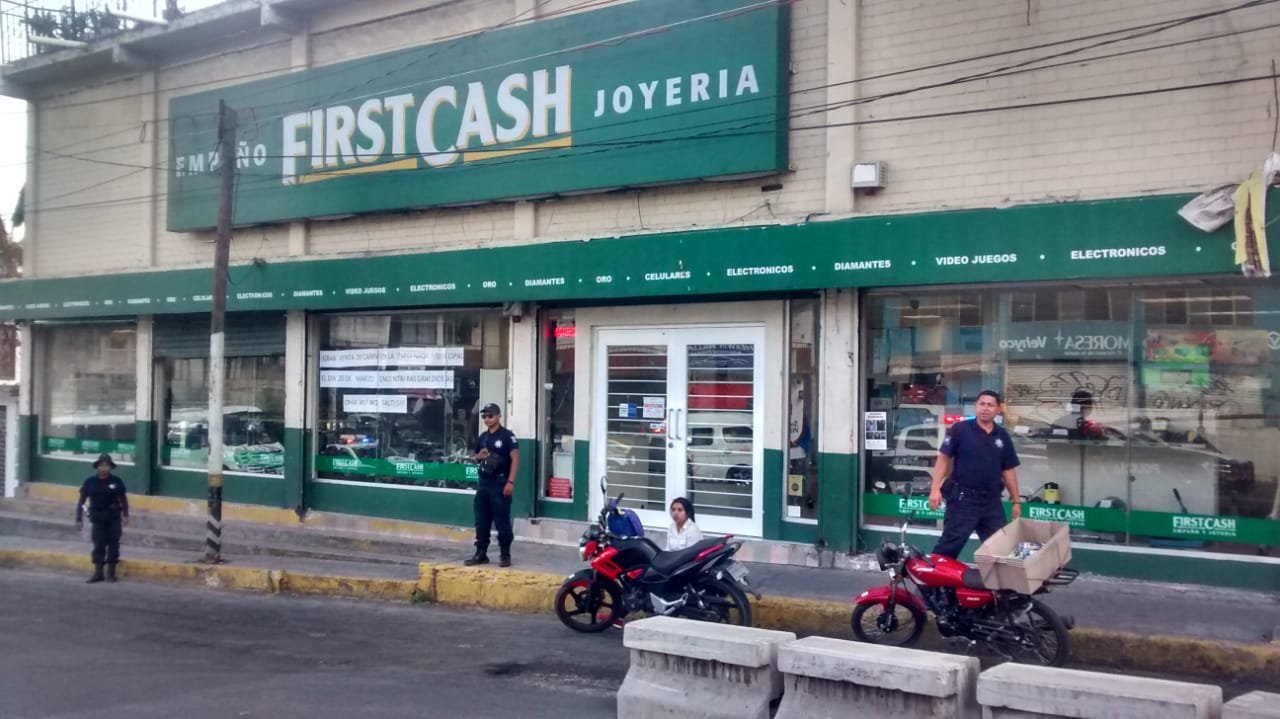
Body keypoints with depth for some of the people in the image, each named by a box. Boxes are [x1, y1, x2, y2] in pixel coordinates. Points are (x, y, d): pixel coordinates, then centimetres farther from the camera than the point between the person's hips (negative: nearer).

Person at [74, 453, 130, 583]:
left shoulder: (116, 481, -3)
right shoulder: (90, 482, -3)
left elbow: (123, 499, 8)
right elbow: (81, 502, 2)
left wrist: (125, 515, 2)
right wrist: (79, 519, -2)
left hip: (114, 517, 0)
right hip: (98, 518, 0)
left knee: (113, 544, 2)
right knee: (98, 545, 1)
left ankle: (111, 573, 11)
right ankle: (98, 573, 8)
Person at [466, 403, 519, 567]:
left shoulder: (507, 436, -6)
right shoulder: (482, 437, 14)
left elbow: (515, 459, -12)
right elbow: (474, 458, 25)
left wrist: (510, 482, -19)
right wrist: (478, 456, 0)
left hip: (500, 483, -7)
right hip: (484, 482, 7)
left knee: (502, 521, -2)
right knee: (481, 521, 9)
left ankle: (505, 555, 5)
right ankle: (481, 554, 17)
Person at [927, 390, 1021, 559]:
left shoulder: (1003, 436, 9)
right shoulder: (960, 429, -5)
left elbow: (1008, 470, 13)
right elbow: (943, 458, -6)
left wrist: (1016, 501, 12)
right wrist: (935, 488, -15)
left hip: (992, 501, 5)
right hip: (963, 498, -5)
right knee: (949, 546, -4)